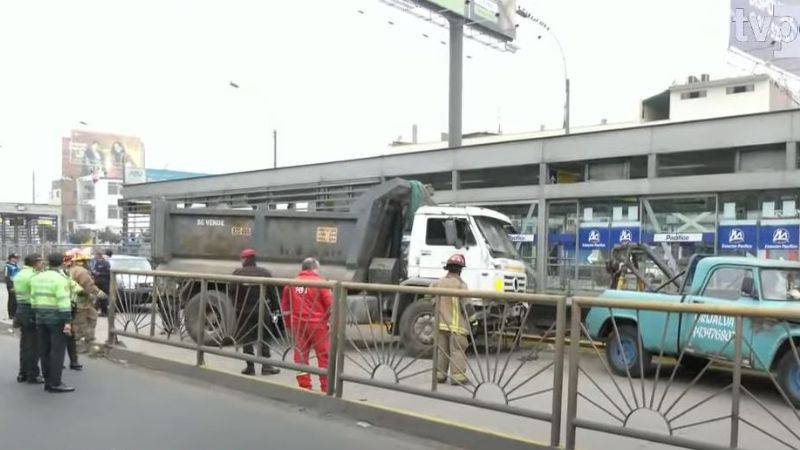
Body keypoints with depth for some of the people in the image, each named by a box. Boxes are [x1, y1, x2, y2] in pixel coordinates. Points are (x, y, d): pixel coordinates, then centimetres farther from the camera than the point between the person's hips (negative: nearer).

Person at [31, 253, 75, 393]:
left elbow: (33, 299, 12)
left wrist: (36, 318, 18)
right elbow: (64, 302, -18)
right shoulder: (60, 278, -12)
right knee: (57, 350, -4)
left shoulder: (37, 277, 9)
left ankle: (48, 381, 17)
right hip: (56, 318, -7)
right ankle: (55, 383, -4)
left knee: (44, 350, 11)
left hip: (41, 317, 7)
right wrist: (67, 322, -18)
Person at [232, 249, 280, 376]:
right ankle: (266, 366, 8)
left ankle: (250, 367, 10)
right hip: (261, 311, 1)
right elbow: (272, 292, -1)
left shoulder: (238, 273, -6)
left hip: (244, 311, -1)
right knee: (263, 338, 9)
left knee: (247, 339, 8)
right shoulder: (264, 273, -2)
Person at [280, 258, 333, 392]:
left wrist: (289, 325, 21)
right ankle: (326, 387, 9)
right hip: (317, 325, -4)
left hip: (298, 324, 4)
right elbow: (330, 304, -9)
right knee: (324, 355, 6)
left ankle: (304, 386, 15)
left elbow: (284, 307, 12)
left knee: (300, 355, 11)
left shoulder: (291, 283, 7)